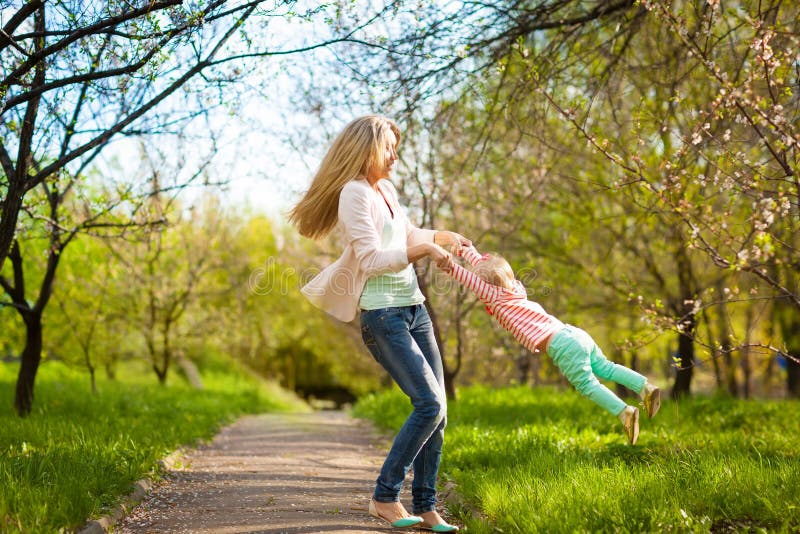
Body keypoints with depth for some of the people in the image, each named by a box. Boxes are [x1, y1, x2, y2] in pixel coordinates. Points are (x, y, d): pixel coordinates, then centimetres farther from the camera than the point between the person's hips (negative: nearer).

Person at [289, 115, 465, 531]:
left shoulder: (386, 189, 16)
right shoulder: (354, 193, -10)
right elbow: (371, 259, -16)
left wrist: (443, 237, 17)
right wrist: (424, 249, -17)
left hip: (414, 308, 9)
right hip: (383, 315, -9)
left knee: (437, 410, 4)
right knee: (429, 404, -14)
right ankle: (385, 497, -2)